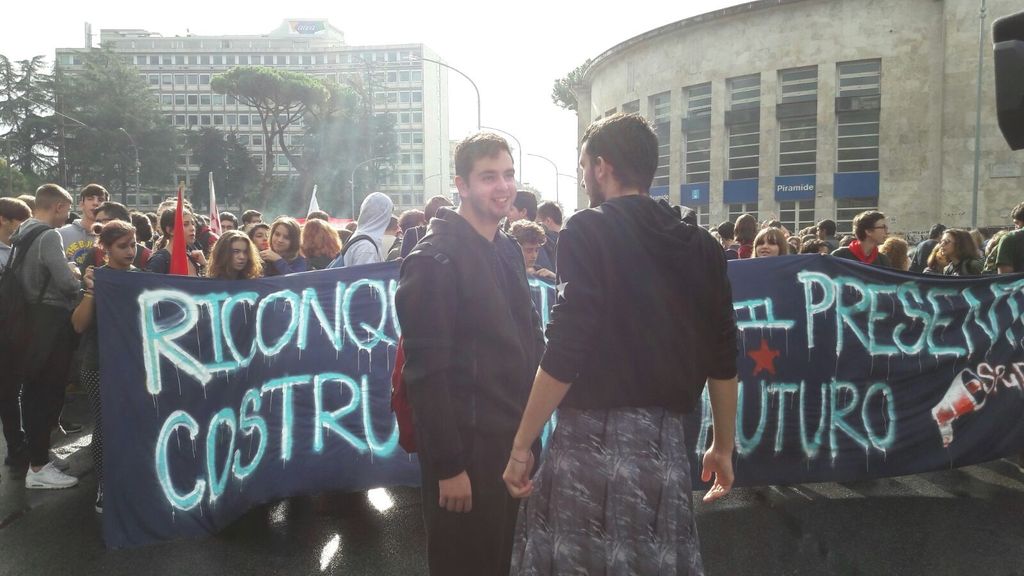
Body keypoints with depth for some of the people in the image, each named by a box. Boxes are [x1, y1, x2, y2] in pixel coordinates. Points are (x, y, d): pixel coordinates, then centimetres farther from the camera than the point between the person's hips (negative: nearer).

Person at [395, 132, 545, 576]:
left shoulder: (509, 250, 10)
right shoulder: (434, 259, -15)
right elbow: (427, 368, -18)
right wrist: (448, 465, -18)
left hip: (515, 436, 8)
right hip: (468, 443, -8)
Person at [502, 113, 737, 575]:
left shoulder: (588, 231, -7)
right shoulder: (701, 246, 10)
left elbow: (565, 352, -14)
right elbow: (722, 359, 12)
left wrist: (521, 446, -7)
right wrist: (723, 446, 23)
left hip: (593, 436, -6)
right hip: (665, 441, 6)